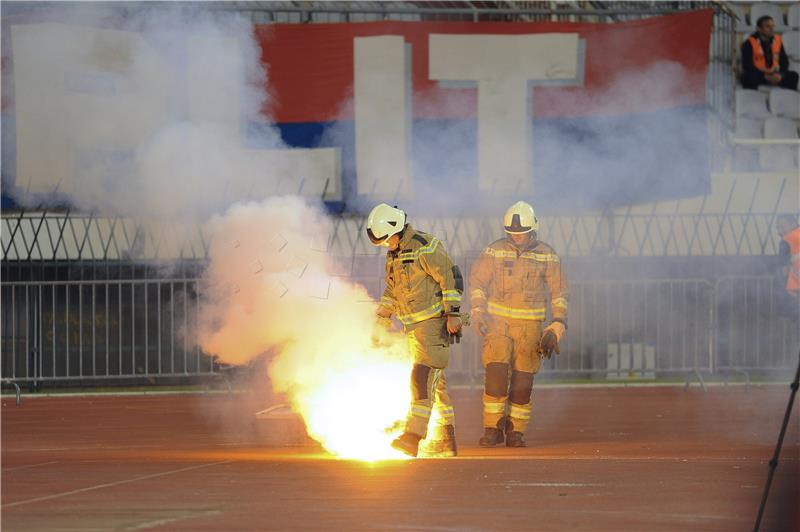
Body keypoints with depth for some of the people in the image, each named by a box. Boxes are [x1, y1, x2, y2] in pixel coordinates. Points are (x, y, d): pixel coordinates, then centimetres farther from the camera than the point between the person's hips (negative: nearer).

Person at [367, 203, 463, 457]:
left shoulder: (424, 247, -16)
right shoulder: (394, 253, 13)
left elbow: (451, 278, -18)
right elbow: (392, 289, 24)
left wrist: (452, 313, -22)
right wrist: (382, 317, 16)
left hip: (435, 324, -10)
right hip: (414, 327, 10)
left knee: (423, 377, -17)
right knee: (434, 383, 12)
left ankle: (413, 437, -26)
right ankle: (445, 441, 17)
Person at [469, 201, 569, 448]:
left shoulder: (546, 256, -2)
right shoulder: (495, 251, -2)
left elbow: (559, 293, 3)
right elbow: (477, 282, 5)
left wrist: (556, 328, -4)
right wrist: (478, 314, -8)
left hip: (530, 327, 0)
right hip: (498, 323, 0)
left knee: (522, 382, -1)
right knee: (496, 374, -14)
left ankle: (515, 432, 11)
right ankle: (492, 429, -5)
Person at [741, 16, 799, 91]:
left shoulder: (777, 40, 4)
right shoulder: (750, 43, -12)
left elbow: (784, 61, 8)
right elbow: (747, 65, -16)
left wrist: (780, 75, -14)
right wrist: (765, 76, -24)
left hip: (774, 75, 5)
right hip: (756, 75, -5)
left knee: (793, 76, -15)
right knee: (749, 78, -38)